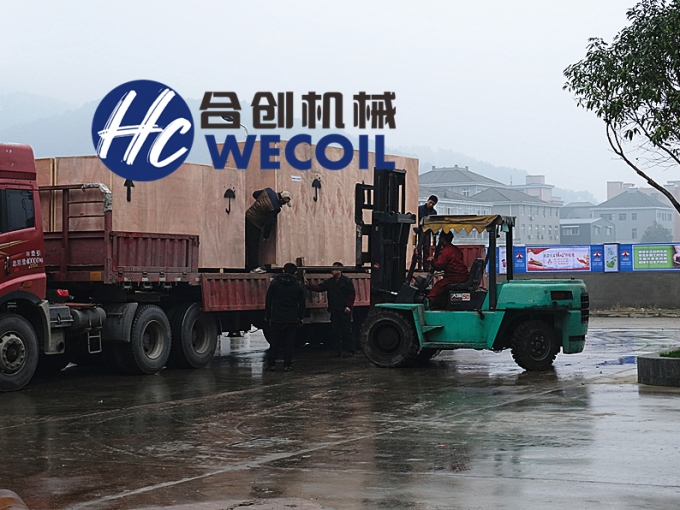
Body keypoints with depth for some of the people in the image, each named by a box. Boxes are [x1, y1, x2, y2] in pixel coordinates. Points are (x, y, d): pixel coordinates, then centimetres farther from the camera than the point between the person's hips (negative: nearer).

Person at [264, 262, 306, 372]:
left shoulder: (275, 282, 0)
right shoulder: (298, 284, 1)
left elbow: (268, 300, 1)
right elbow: (302, 302, 5)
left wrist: (267, 315, 8)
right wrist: (300, 317, 14)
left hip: (276, 318, 0)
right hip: (292, 319, 0)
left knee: (274, 342, 8)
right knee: (289, 342, 5)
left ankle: (271, 364, 7)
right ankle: (287, 365, 2)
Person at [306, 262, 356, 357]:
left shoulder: (347, 281, -4)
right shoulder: (329, 282, 13)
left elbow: (352, 294, -6)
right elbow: (319, 288, 4)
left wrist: (349, 306, -13)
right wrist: (308, 285, -9)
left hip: (344, 311, -6)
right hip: (334, 312, 6)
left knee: (347, 331, -3)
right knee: (335, 332, 7)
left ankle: (350, 351, 4)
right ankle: (337, 352, 12)